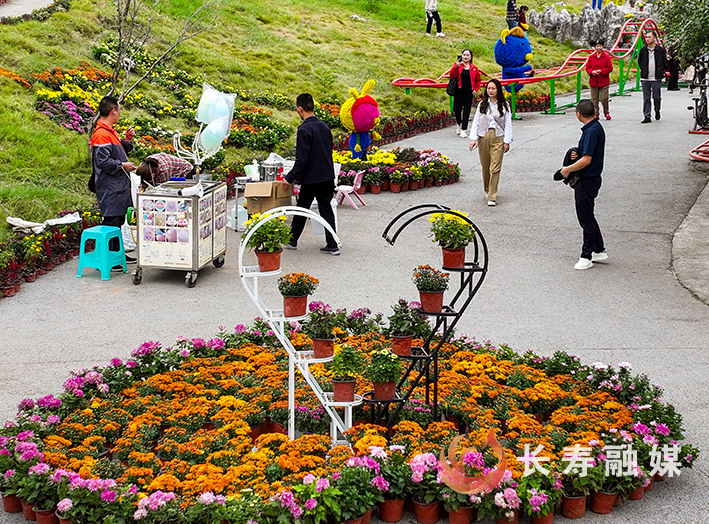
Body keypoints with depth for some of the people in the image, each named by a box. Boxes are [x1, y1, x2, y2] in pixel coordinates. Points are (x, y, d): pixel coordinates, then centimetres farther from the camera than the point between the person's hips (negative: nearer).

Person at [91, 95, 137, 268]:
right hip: (109, 187, -10)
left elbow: (119, 153, 25)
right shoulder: (101, 134, -18)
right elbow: (103, 162, -22)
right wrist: (122, 166, -14)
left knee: (118, 221, 17)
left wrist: (127, 141, 8)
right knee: (111, 221, -7)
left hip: (119, 185, 10)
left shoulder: (111, 131, 15)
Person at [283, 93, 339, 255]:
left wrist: (290, 178, -13)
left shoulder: (304, 130, -17)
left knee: (302, 209, 9)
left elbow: (302, 159, -20)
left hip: (311, 178, -6)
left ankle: (292, 241, 23)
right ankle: (332, 245, 6)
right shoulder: (324, 127, 7)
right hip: (327, 176, 7)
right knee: (326, 209, 9)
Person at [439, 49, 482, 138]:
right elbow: (452, 75, -12)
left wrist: (475, 89, 4)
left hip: (469, 92, 0)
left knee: (466, 110, -4)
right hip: (459, 91, 0)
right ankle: (459, 124, 32)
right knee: (457, 110, 4)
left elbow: (478, 80, 16)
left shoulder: (474, 68, 6)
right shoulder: (457, 66, 1)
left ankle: (464, 129, -3)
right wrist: (456, 66, -24)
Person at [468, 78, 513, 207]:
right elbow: (476, 122, 8)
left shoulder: (504, 105, 4)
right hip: (483, 137, 3)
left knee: (495, 168, -9)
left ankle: (492, 197, -10)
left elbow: (508, 124, 4)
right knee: (485, 166, 10)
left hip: (497, 138, -3)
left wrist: (507, 141, -2)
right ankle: (487, 190, 31)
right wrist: (473, 138, -2)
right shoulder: (482, 104, 9)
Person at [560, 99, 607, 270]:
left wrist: (567, 170, -16)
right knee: (588, 216, 19)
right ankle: (599, 251, 28)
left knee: (586, 218, -1)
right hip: (589, 179, 10)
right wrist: (577, 154, 3)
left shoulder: (591, 131, -23)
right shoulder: (596, 127, 9)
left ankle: (586, 257, 8)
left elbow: (586, 160, -28)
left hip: (587, 181, -10)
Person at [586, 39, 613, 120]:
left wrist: (601, 71, -14)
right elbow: (587, 67, 10)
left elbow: (610, 68, -3)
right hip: (593, 81, 3)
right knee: (594, 99, 5)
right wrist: (592, 72, -10)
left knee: (604, 99, -5)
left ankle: (606, 113, 13)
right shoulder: (591, 57, 7)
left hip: (604, 81, -3)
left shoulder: (607, 56, -1)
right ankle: (596, 114, 14)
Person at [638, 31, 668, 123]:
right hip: (645, 78, 2)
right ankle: (647, 116, 1)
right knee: (646, 98, -1)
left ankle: (657, 111, 31)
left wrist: (661, 72, 6)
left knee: (656, 97, 4)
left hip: (656, 78, -2)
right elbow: (639, 61, 18)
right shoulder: (643, 50, 4)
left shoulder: (660, 49, -1)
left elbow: (665, 63, 8)